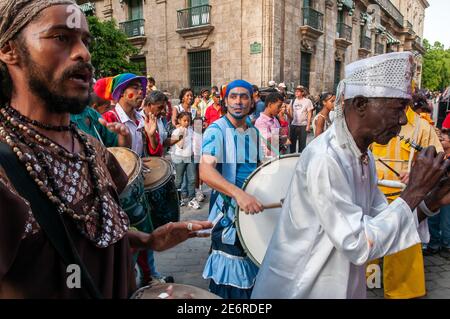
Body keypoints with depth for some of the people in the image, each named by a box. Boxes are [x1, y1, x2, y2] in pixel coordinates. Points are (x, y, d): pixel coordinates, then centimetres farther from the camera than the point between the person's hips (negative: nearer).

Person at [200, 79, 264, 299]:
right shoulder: (217, 130, -14)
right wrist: (239, 193, -41)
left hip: (254, 209, 7)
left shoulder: (254, 133, 7)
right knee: (229, 277, 4)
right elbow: (206, 171, -28)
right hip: (228, 211, -6)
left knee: (250, 266, 19)